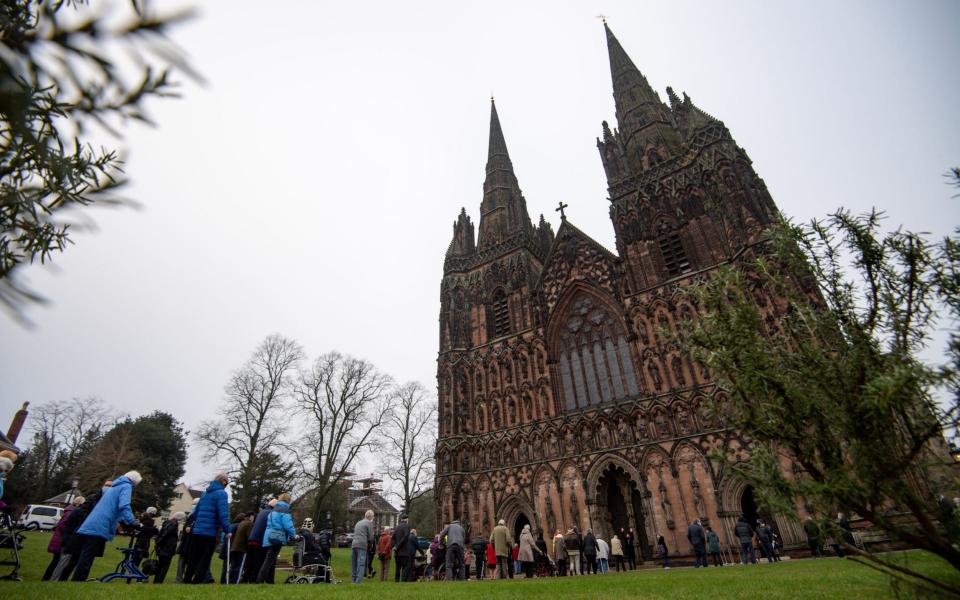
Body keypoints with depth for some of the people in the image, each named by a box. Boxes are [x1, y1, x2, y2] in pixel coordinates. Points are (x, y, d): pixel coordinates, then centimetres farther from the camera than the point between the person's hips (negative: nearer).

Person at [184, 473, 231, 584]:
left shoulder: (205, 493, 14)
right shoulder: (221, 493, -10)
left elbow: (196, 512, 18)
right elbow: (223, 514, -19)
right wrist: (227, 530, -12)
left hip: (196, 531, 7)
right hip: (210, 533, -7)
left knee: (192, 560, 17)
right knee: (204, 561, 1)